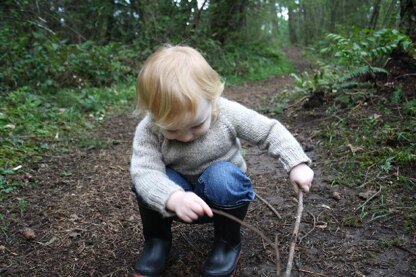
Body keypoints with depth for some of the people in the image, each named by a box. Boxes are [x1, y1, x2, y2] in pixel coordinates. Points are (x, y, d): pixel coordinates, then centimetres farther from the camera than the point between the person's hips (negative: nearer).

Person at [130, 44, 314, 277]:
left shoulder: (228, 113, -23)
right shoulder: (148, 130, -23)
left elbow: (270, 131, -12)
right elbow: (145, 171, -35)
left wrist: (297, 163, -22)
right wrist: (174, 198, -54)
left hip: (224, 195, 0)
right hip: (183, 199, 1)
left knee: (221, 177, -35)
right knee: (147, 182, -29)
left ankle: (229, 242, -8)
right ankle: (157, 240, -2)